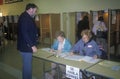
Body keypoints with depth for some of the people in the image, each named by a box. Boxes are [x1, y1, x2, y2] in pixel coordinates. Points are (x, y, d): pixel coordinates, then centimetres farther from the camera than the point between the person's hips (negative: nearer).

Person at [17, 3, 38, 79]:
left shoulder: (27, 17, 16)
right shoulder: (24, 17, -17)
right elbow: (24, 33, -25)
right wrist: (32, 45, -24)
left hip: (27, 46, 11)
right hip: (26, 46, -11)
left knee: (27, 65, 20)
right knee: (27, 66, 0)